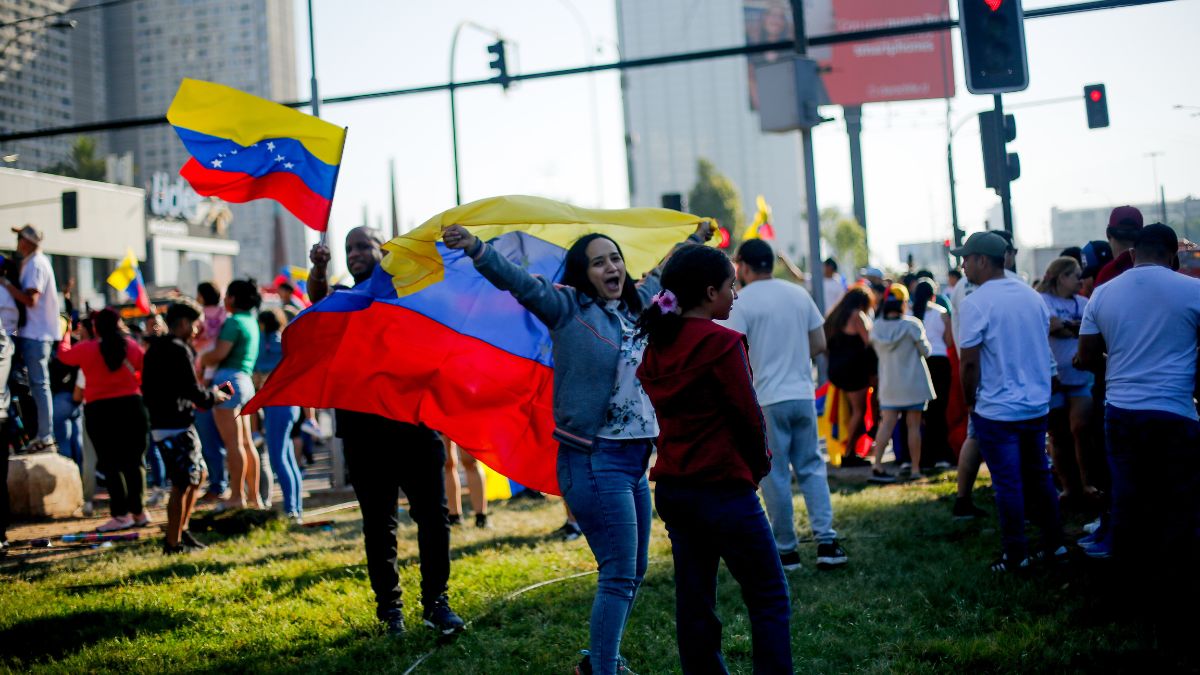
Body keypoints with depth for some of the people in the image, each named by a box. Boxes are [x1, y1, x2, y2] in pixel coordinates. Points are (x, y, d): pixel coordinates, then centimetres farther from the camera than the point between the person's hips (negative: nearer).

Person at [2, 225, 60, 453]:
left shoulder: (35, 265, -13)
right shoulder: (35, 262, 17)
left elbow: (30, 299, -22)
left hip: (36, 333, -10)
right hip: (36, 332, 10)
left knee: (39, 384, -8)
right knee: (38, 384, 12)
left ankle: (45, 438, -7)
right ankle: (44, 436, 16)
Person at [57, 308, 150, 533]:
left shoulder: (86, 349, -3)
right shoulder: (132, 346, 1)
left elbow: (63, 354, 15)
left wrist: (67, 333, 32)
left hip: (99, 411, -2)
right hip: (131, 406, 2)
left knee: (111, 465, 1)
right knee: (133, 461, 10)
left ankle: (122, 515, -2)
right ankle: (138, 511, 13)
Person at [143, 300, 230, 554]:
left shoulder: (156, 348, 15)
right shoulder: (179, 350, -15)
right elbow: (192, 391, -20)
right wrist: (213, 397, 1)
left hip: (161, 424, 10)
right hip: (176, 428, -10)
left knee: (198, 474, 19)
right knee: (182, 484, -3)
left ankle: (181, 531, 23)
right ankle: (173, 543, 2)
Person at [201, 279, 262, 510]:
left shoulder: (234, 321, -10)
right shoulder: (251, 322, 19)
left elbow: (219, 353, -18)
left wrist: (200, 360, 0)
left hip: (229, 378, -9)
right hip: (245, 382, 9)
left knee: (232, 442, -8)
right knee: (246, 442, 11)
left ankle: (237, 496, -7)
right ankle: (254, 496, 13)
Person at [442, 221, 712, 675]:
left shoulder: (635, 307, 13)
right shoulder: (566, 308, -6)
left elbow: (661, 277, 33)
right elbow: (519, 281, -20)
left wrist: (693, 242, 48)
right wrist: (475, 248, -36)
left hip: (635, 458, 8)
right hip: (595, 461, -8)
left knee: (633, 573, 16)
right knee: (619, 576, -8)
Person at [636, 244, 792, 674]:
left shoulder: (658, 344, 6)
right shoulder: (721, 343, -14)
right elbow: (747, 414, -12)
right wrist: (760, 465, 6)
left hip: (672, 488, 7)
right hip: (723, 487, -7)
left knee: (693, 602, 12)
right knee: (769, 598, 2)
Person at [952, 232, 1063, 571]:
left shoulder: (976, 303, -14)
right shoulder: (1032, 296, 6)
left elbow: (969, 362, -15)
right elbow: (1043, 348, 14)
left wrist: (970, 402, -2)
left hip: (997, 409, -6)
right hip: (1037, 404, 6)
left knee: (1008, 483, 1)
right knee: (1039, 476, 16)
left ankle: (1015, 555, 8)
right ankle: (1054, 543, 21)